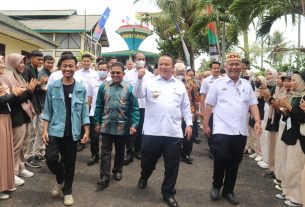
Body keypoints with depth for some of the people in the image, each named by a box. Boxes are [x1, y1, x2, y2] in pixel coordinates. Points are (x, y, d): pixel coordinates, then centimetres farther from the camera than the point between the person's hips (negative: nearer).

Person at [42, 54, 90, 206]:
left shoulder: (81, 89, 1)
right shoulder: (52, 87, 0)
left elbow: (84, 112, 3)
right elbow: (48, 111, 2)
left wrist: (86, 131, -2)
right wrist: (45, 130, -5)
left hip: (73, 132, 0)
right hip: (55, 130, 0)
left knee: (69, 163, 8)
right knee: (50, 158, -10)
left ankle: (67, 191, 29)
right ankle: (60, 178, 23)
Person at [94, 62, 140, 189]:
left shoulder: (129, 88, -6)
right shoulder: (103, 87, 0)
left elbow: (134, 108, -6)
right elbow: (99, 106, 5)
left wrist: (134, 124, -14)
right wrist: (97, 122, 3)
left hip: (122, 126, -1)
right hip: (106, 125, 1)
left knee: (120, 150, 16)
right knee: (105, 151, 2)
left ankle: (117, 170, 36)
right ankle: (105, 177, 8)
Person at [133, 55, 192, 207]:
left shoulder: (180, 85, 10)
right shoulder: (150, 82, 3)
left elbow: (186, 107, 13)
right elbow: (138, 94, -11)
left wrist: (189, 124, 6)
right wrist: (139, 79, -25)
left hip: (174, 132, 2)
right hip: (152, 131, -1)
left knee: (172, 165, 8)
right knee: (148, 160, 16)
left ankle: (168, 192, 27)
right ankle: (144, 177, 48)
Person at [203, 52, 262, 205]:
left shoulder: (247, 85, 10)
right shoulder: (218, 83, 0)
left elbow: (253, 104, 9)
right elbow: (209, 105, 0)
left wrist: (257, 121, -6)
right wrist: (205, 125, -2)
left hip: (241, 132, 4)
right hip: (222, 130, -3)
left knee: (234, 162, 11)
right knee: (221, 159, -8)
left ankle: (228, 190, 28)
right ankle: (216, 186, 20)